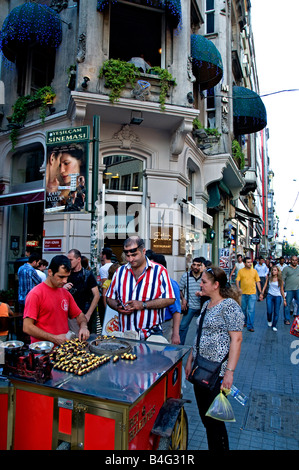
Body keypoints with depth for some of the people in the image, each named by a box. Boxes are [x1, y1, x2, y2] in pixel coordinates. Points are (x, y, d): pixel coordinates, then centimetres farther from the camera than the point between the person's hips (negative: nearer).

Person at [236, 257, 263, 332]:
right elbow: (237, 281, -3)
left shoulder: (254, 271, 5)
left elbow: (258, 282, 7)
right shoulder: (241, 271, 1)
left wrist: (260, 293, 4)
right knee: (243, 309, 13)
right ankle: (245, 322, 33)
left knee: (251, 310, -4)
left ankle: (250, 326, 1)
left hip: (252, 293, 0)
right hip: (243, 293, 0)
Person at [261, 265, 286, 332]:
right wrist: (262, 293, -6)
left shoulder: (280, 279, -4)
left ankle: (274, 326, 18)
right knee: (269, 311, -5)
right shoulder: (269, 278, -1)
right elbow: (265, 286, 3)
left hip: (278, 297, 0)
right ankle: (269, 321, 27)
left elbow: (281, 290, 3)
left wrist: (284, 299, 3)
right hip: (270, 296, 0)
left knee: (276, 312, 1)